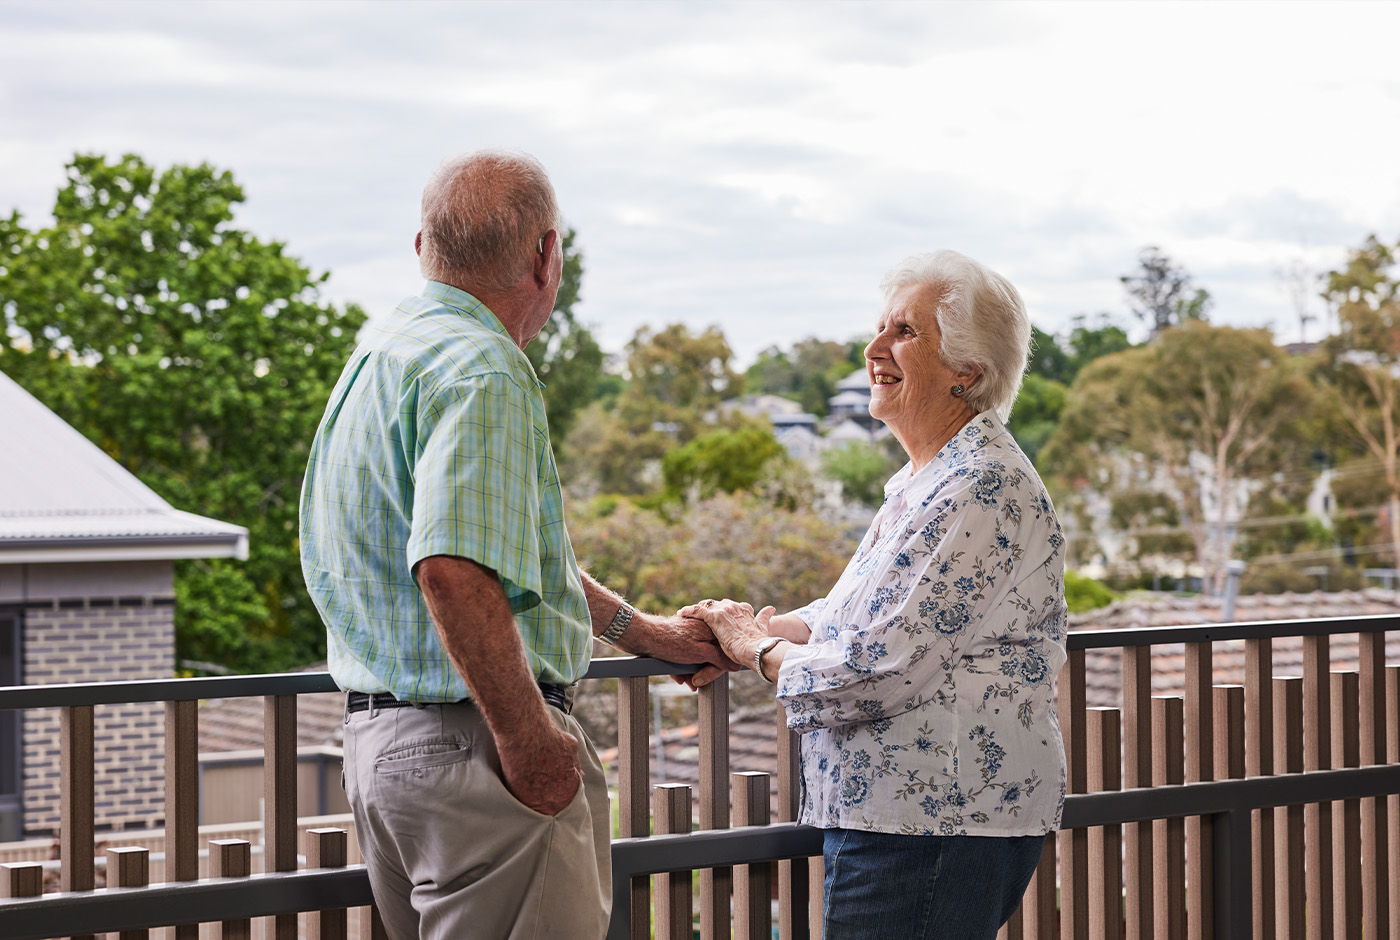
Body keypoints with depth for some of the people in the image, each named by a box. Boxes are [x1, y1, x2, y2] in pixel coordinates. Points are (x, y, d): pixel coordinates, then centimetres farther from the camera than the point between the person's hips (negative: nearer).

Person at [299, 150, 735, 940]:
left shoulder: (384, 352, 16)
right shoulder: (484, 372, -17)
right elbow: (456, 572, -31)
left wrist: (647, 634, 29)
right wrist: (529, 739, -22)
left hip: (381, 738, 10)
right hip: (472, 746, -10)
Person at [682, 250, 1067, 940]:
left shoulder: (979, 489, -18)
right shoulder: (931, 480, 16)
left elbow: (879, 670, -21)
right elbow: (863, 613, 24)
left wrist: (757, 650, -4)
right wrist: (753, 627, 8)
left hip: (931, 825, -10)